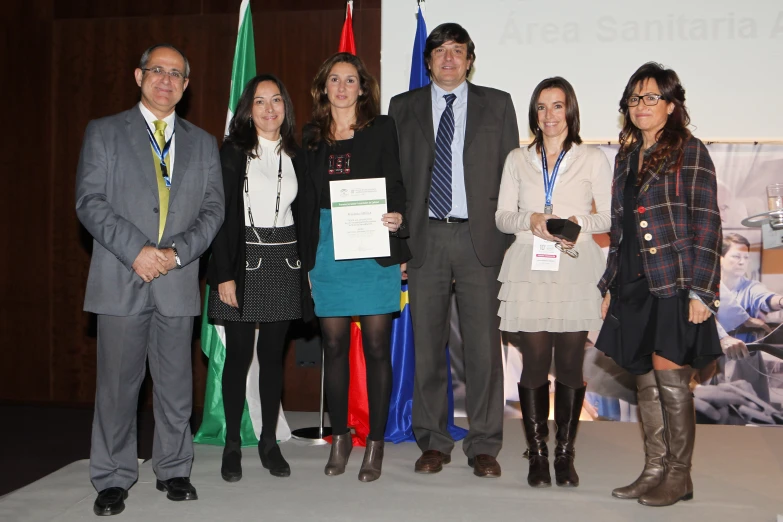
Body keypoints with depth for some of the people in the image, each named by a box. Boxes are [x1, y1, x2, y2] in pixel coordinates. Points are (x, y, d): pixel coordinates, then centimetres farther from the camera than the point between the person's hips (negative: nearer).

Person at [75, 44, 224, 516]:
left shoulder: (203, 143, 15)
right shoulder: (104, 132, 7)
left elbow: (213, 209, 7)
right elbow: (90, 202, -3)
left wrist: (177, 251, -10)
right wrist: (136, 250, -14)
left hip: (179, 282, 2)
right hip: (120, 280, -2)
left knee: (176, 384, 8)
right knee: (118, 384, 3)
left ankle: (174, 470, 22)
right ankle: (113, 478, 16)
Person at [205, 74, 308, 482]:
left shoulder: (294, 155, 10)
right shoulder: (234, 151, -2)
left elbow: (302, 213, 13)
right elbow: (222, 214, -6)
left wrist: (305, 264, 5)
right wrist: (225, 274, -12)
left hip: (283, 263, 3)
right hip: (243, 260, -3)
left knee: (273, 354, 8)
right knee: (239, 354, 0)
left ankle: (269, 443, 17)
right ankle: (232, 445, 12)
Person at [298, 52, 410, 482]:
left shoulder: (381, 129, 5)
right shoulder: (312, 136, 13)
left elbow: (394, 183, 0)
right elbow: (306, 199, 12)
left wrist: (397, 216, -21)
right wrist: (305, 256, 6)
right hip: (326, 248, 3)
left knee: (376, 346, 0)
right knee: (334, 345, 6)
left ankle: (375, 443, 11)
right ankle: (339, 437, 21)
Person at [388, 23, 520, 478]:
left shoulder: (497, 104, 10)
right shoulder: (404, 107, 11)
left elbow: (511, 173, 7)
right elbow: (395, 174, 9)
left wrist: (509, 238, -1)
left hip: (480, 238, -1)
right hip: (425, 238, 1)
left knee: (483, 344, 0)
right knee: (428, 344, 6)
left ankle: (484, 445, 12)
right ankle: (434, 442, 19)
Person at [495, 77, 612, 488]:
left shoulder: (593, 160, 10)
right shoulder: (518, 160, 15)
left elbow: (608, 218, 6)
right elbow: (502, 216, 11)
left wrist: (578, 222, -13)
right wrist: (531, 220, -9)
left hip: (575, 272, -1)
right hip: (529, 272, 1)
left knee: (570, 365, 0)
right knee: (534, 364, -2)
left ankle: (565, 454, 11)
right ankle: (537, 455, 9)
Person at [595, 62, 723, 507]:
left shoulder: (690, 152, -3)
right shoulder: (626, 157, 16)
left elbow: (707, 224, -8)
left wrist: (701, 291, -14)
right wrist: (610, 285, 14)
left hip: (674, 285, -6)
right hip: (634, 288, 6)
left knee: (671, 382, -3)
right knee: (647, 383, 10)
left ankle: (679, 477, 10)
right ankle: (654, 471, 20)